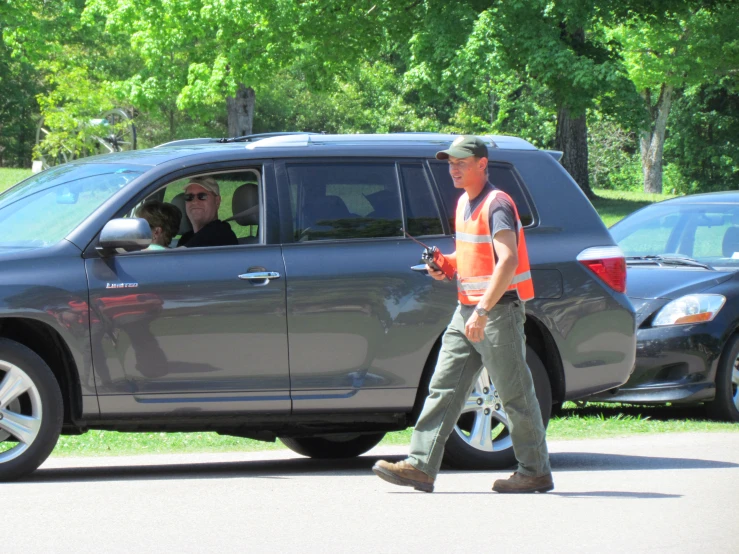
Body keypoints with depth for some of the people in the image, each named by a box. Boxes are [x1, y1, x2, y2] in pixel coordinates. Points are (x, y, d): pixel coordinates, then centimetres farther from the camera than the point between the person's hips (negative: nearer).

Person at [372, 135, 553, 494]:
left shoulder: (497, 205, -14)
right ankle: (421, 465, -1)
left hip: (499, 309, -9)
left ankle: (536, 472, 7)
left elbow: (507, 261, -26)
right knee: (444, 387, 2)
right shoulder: (464, 203, 15)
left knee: (515, 394, -2)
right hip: (467, 309, 9)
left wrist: (483, 311, -32)